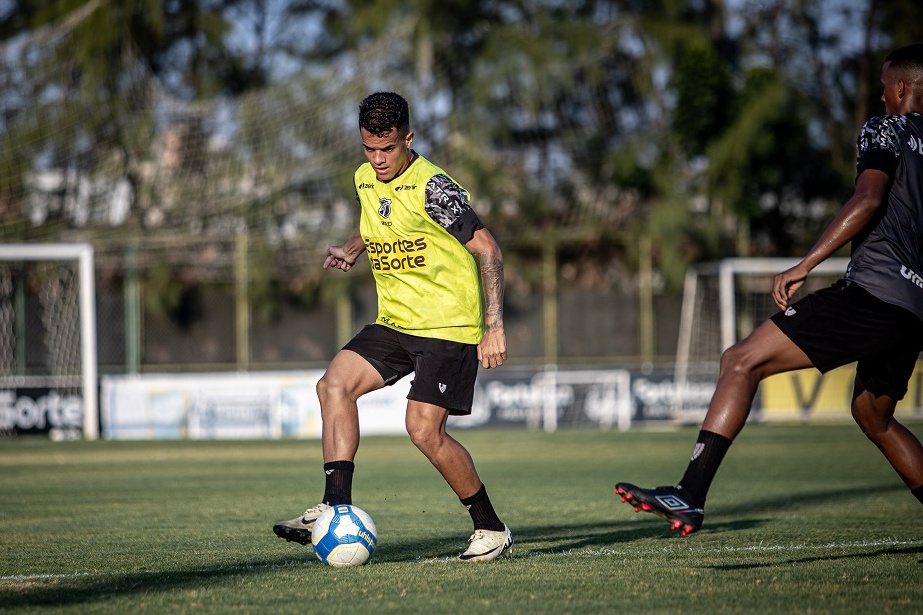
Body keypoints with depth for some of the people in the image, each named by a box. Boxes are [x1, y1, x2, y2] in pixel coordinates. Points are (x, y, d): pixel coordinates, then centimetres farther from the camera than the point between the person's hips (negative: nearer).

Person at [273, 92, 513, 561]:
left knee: (424, 430, -14)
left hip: (449, 326, -7)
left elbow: (487, 249, -15)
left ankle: (492, 530, 3)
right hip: (395, 322, 7)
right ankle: (336, 507, -14)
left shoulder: (431, 187, -16)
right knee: (334, 384, -13)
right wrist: (348, 250, 5)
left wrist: (495, 327, -20)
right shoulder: (365, 182, 6)